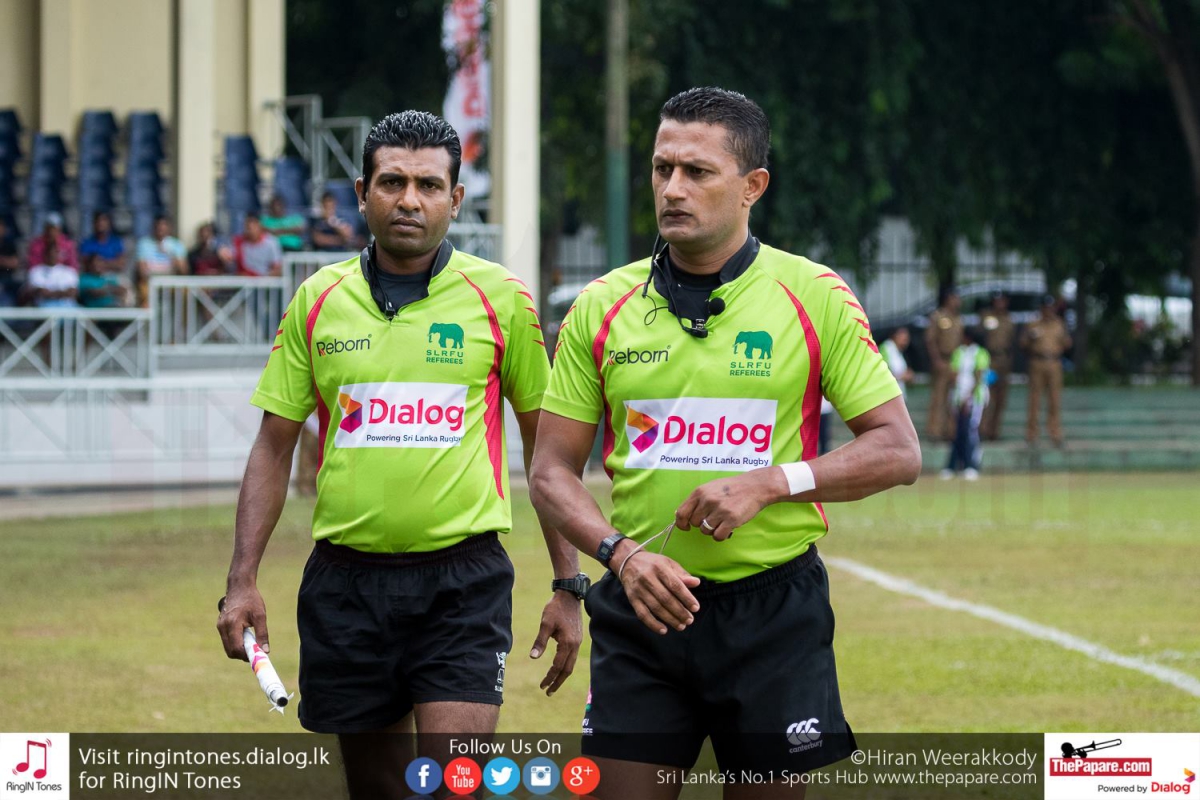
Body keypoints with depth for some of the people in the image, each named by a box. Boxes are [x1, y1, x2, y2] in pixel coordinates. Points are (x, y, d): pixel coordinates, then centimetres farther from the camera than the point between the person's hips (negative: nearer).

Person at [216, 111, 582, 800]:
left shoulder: (500, 298, -1)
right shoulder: (319, 301, 5)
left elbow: (548, 446, 5)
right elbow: (274, 446, 10)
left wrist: (569, 586, 1)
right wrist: (243, 581, 1)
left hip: (463, 581, -3)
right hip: (345, 581, 3)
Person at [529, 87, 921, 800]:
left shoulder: (816, 296, -1)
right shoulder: (603, 307, 4)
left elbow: (898, 452, -2)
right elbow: (552, 472, 6)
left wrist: (769, 482, -15)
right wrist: (621, 551, -13)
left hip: (774, 609, -1)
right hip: (643, 608, 1)